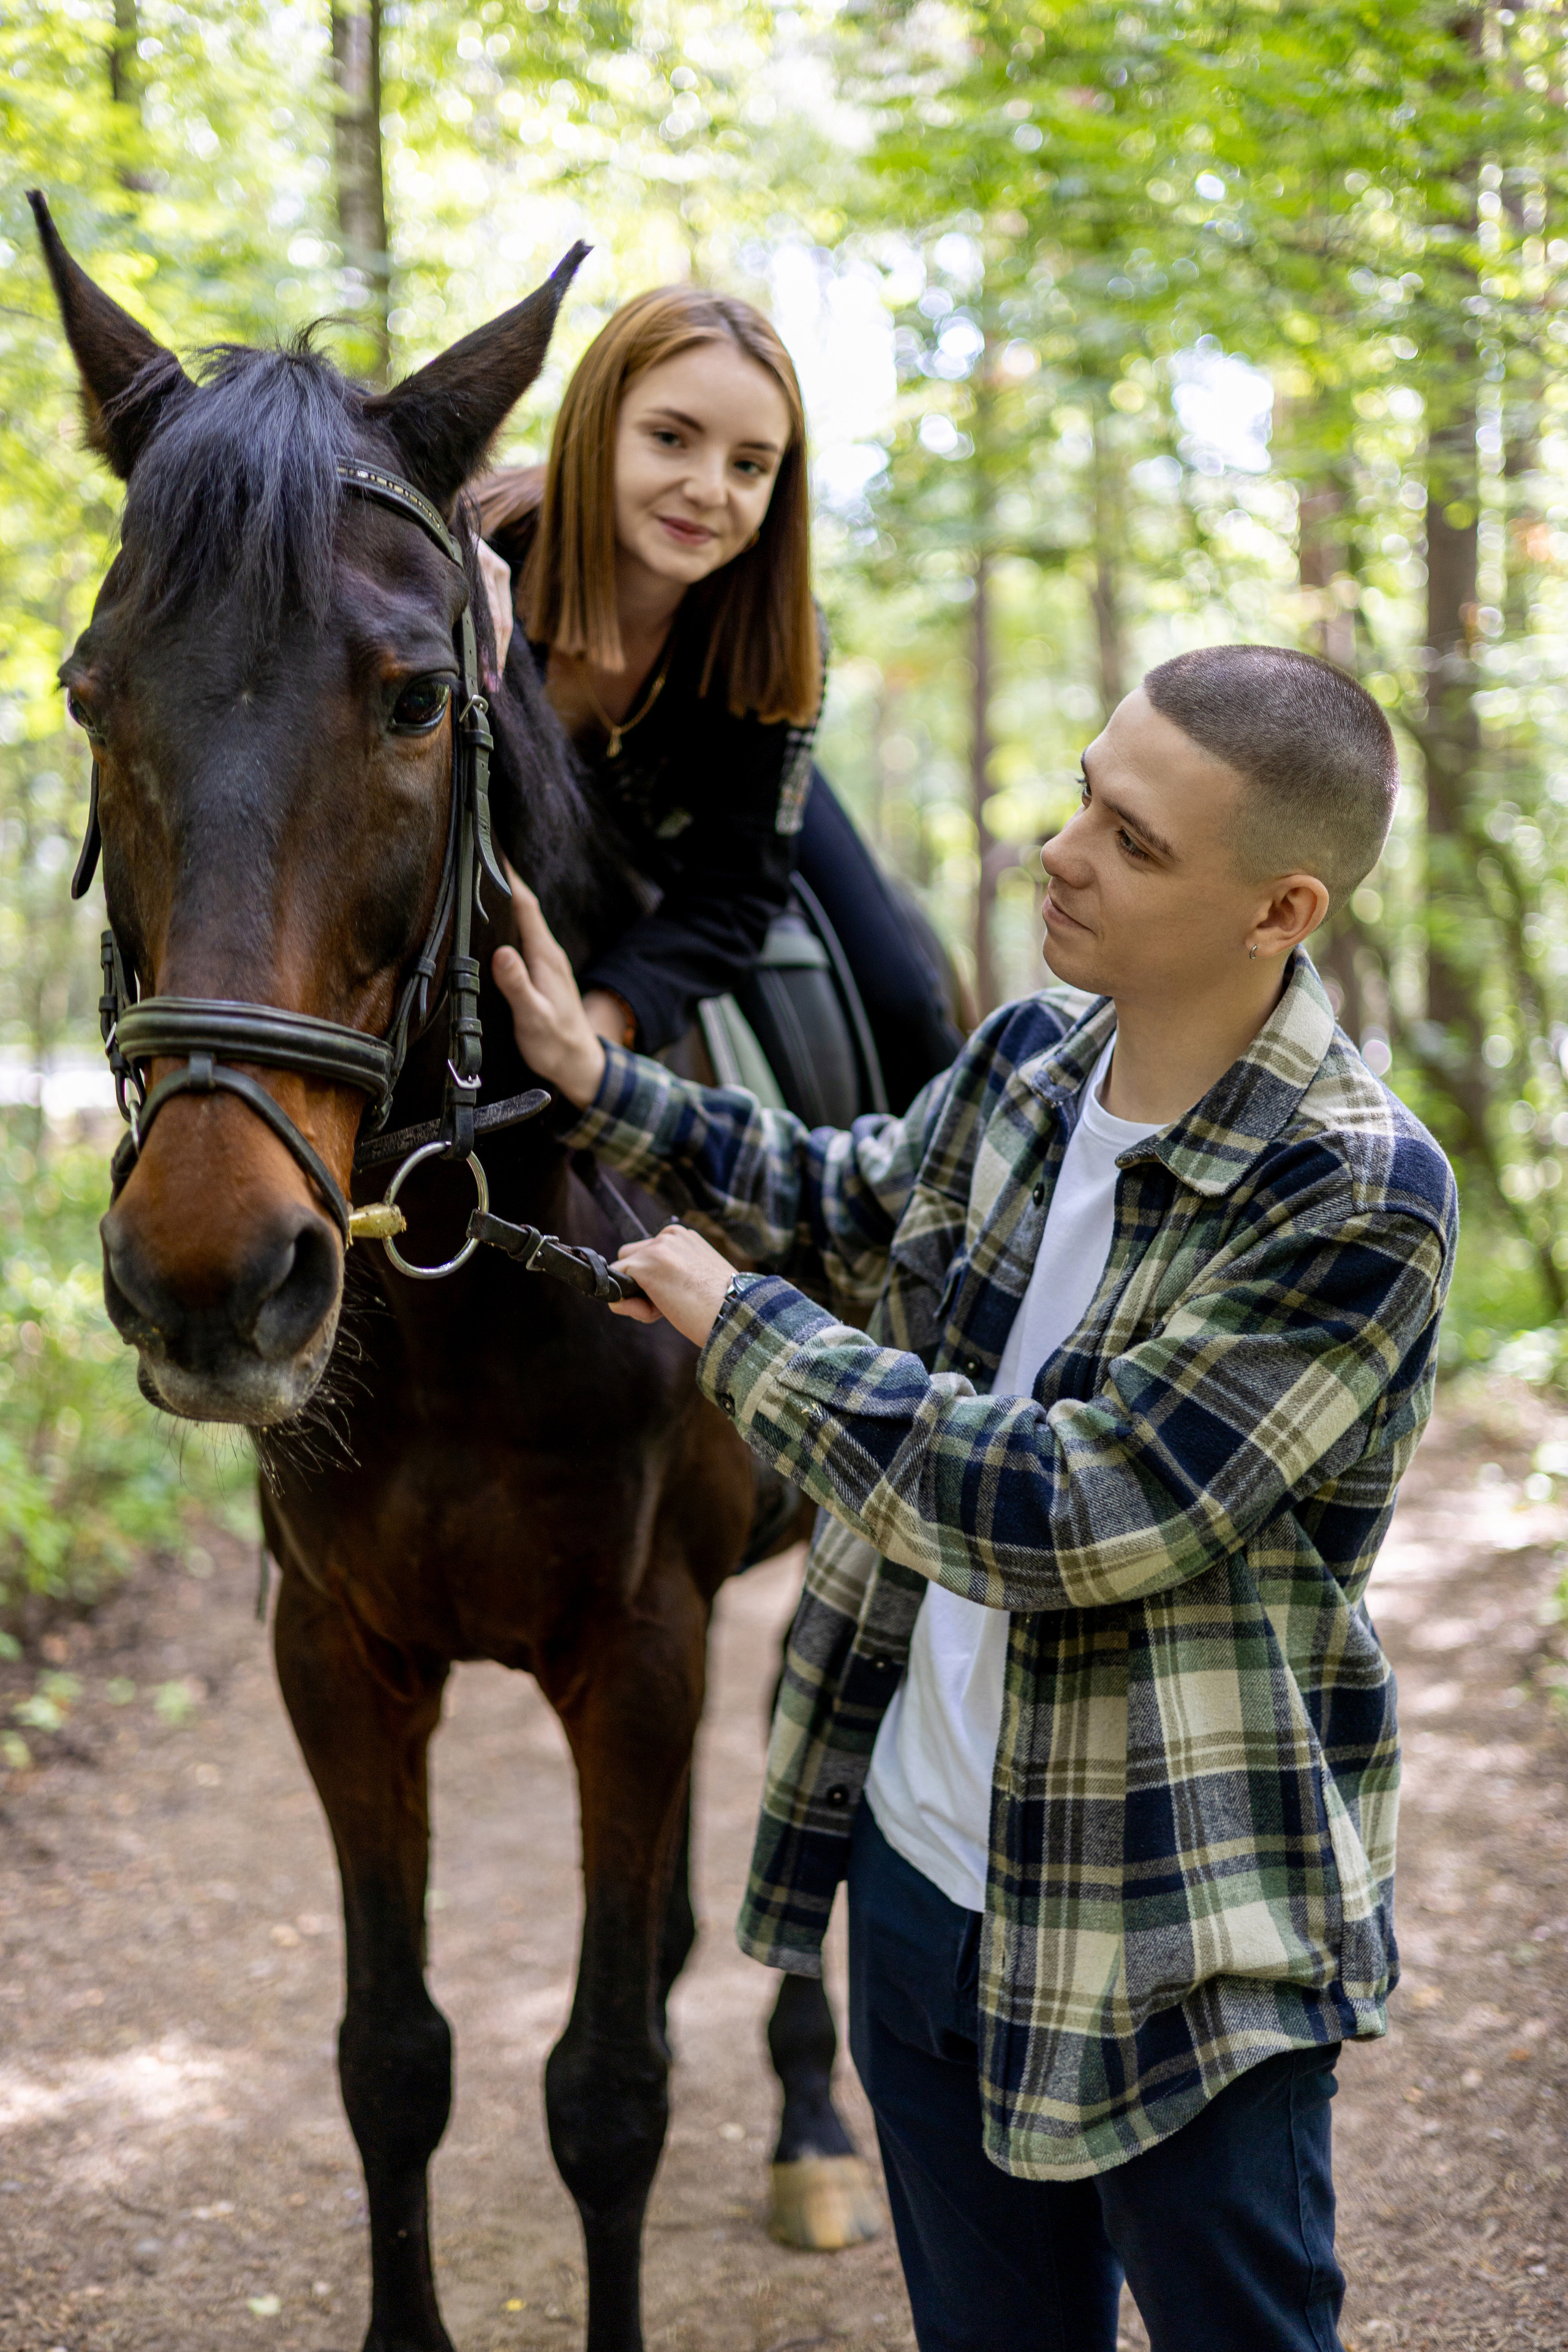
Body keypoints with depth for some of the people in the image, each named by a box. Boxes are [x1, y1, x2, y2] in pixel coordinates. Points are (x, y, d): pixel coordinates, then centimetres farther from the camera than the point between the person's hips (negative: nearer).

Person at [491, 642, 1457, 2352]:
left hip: (1175, 1943, -7)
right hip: (918, 1868, 7)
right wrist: (599, 1085, 15)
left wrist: (740, 1328, -18)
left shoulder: (1359, 1200, -23)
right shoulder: (1026, 1061, -1)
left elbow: (1066, 1515, -27)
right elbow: (858, 1207, 23)